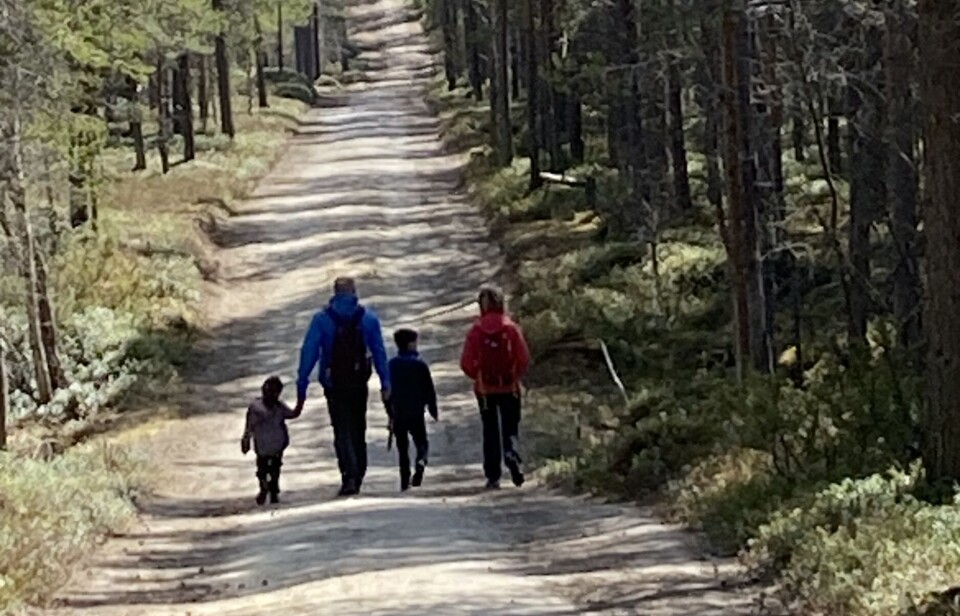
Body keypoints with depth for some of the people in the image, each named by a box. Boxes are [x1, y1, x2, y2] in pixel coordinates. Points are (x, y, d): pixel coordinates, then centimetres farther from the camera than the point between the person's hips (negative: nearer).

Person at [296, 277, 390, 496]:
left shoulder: (321, 319, -2)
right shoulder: (369, 318, 3)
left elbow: (309, 353, -5)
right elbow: (380, 352, 3)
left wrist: (302, 386, -3)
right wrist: (385, 383, 8)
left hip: (334, 385, -2)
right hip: (359, 384, 2)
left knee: (342, 431, -2)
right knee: (358, 431, 16)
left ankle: (349, 476, -20)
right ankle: (357, 477, 18)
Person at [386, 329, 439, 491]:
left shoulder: (392, 365, 2)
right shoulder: (420, 364, -7)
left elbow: (387, 390, 6)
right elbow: (429, 389, -4)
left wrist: (390, 414, 13)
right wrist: (433, 411, 7)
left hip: (398, 413, 3)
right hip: (416, 414, -2)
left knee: (402, 448, 9)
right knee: (422, 443, 9)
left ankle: (405, 482, 4)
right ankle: (421, 461, -22)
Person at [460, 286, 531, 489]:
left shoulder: (476, 331, -6)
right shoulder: (511, 328, -7)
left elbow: (467, 364, -7)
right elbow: (524, 359, -8)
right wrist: (516, 376, 10)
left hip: (485, 389, 1)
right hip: (510, 388, -1)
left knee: (490, 432, 9)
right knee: (510, 427, 9)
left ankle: (493, 476, 8)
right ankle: (511, 451, -22)